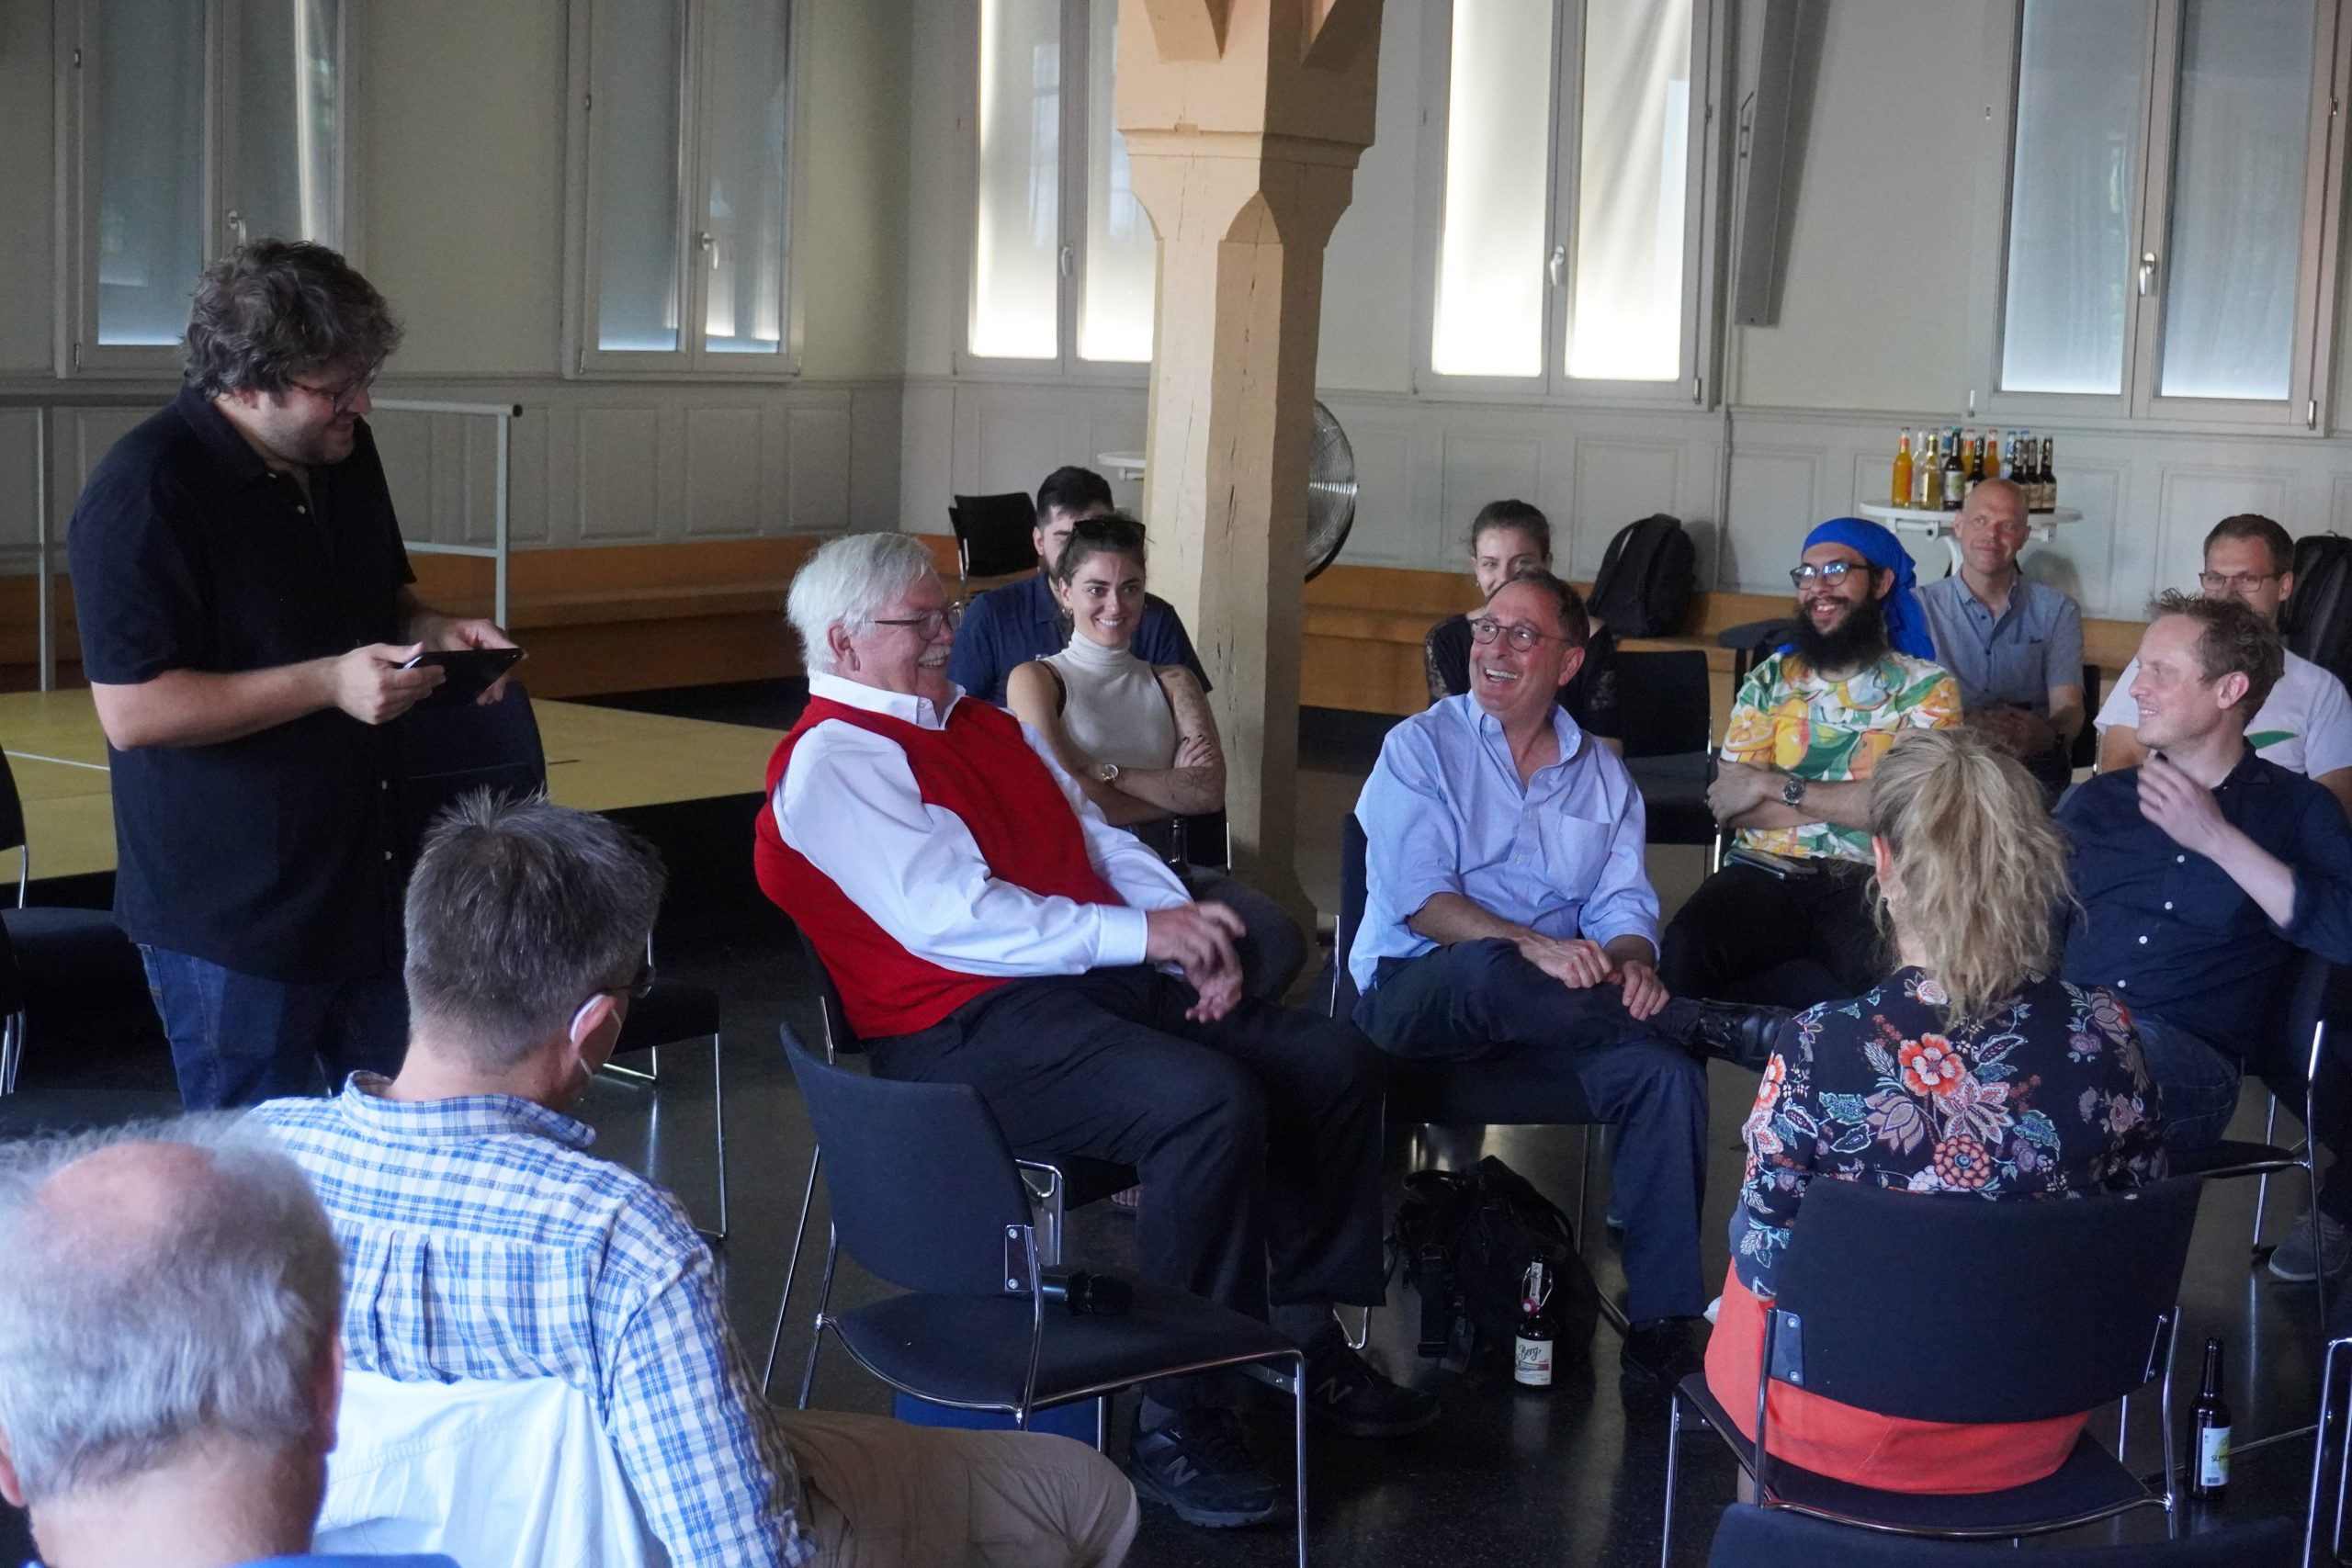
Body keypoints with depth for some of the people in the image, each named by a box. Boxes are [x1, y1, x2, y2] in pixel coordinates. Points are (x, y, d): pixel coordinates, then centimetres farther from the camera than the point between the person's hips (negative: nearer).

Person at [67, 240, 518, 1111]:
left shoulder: (345, 452, 6)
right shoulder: (143, 496, -18)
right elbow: (131, 711, -22)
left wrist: (436, 633, -2)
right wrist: (329, 682, -26)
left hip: (368, 869, 7)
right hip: (231, 904, -7)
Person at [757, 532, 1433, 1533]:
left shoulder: (988, 726, 21)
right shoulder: (834, 756, -8)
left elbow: (1103, 843, 21)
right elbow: (945, 915, -19)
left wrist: (1194, 938, 1)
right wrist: (1139, 933, -18)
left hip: (1108, 987, 9)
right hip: (973, 1029, -9)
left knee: (1334, 1062, 0)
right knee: (1211, 1104, -31)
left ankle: (1309, 1343, 9)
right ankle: (1175, 1420, -22)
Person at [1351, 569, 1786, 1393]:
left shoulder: (1603, 775, 17)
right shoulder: (1421, 747, 4)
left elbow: (1623, 903, 8)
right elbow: (1418, 897, -10)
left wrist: (1630, 964, -18)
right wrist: (1535, 948, -25)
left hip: (1557, 1010, 4)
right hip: (1419, 987, -3)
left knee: (1666, 1074, -26)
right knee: (1487, 969, -40)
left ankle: (1662, 1323, -24)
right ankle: (1714, 1025, -25)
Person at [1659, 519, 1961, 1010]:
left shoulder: (1927, 688, 8)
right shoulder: (1770, 680, 16)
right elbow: (1729, 803, 4)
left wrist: (1776, 786, -6)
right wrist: (1851, 804, -4)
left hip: (1871, 882, 0)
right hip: (1767, 872, 0)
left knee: (1880, 976, -37)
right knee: (1686, 948, -35)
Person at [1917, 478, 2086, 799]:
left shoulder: (2057, 612, 13)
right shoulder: (1922, 607, 11)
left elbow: (2068, 709, 0)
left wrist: (2047, 734, -27)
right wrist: (1966, 726, -26)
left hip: (2033, 763, 1)